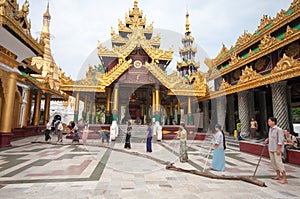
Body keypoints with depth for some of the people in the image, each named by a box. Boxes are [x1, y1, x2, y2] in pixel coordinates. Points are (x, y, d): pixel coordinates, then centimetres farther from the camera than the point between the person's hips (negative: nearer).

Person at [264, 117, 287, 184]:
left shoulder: (278, 129, -15)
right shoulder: (270, 129, 10)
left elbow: (281, 140, -17)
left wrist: (278, 149, -20)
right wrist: (267, 139, 5)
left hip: (276, 149, -8)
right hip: (271, 149, 8)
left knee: (279, 162, -6)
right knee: (273, 162, 14)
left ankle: (284, 178, 3)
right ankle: (278, 176, 27)